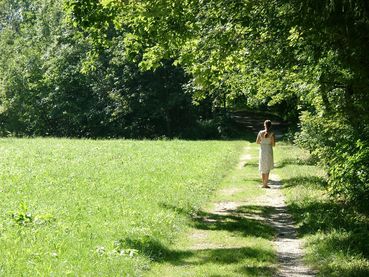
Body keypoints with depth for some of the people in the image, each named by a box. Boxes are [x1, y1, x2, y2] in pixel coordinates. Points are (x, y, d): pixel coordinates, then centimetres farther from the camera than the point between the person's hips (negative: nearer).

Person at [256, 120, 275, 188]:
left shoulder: (260, 132, -5)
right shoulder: (272, 134, -11)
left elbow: (257, 142, 2)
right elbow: (273, 144, -8)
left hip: (262, 151, 3)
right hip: (269, 151, -2)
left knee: (262, 168, 15)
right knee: (267, 168, 5)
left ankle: (263, 183, 18)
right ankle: (265, 184, 2)